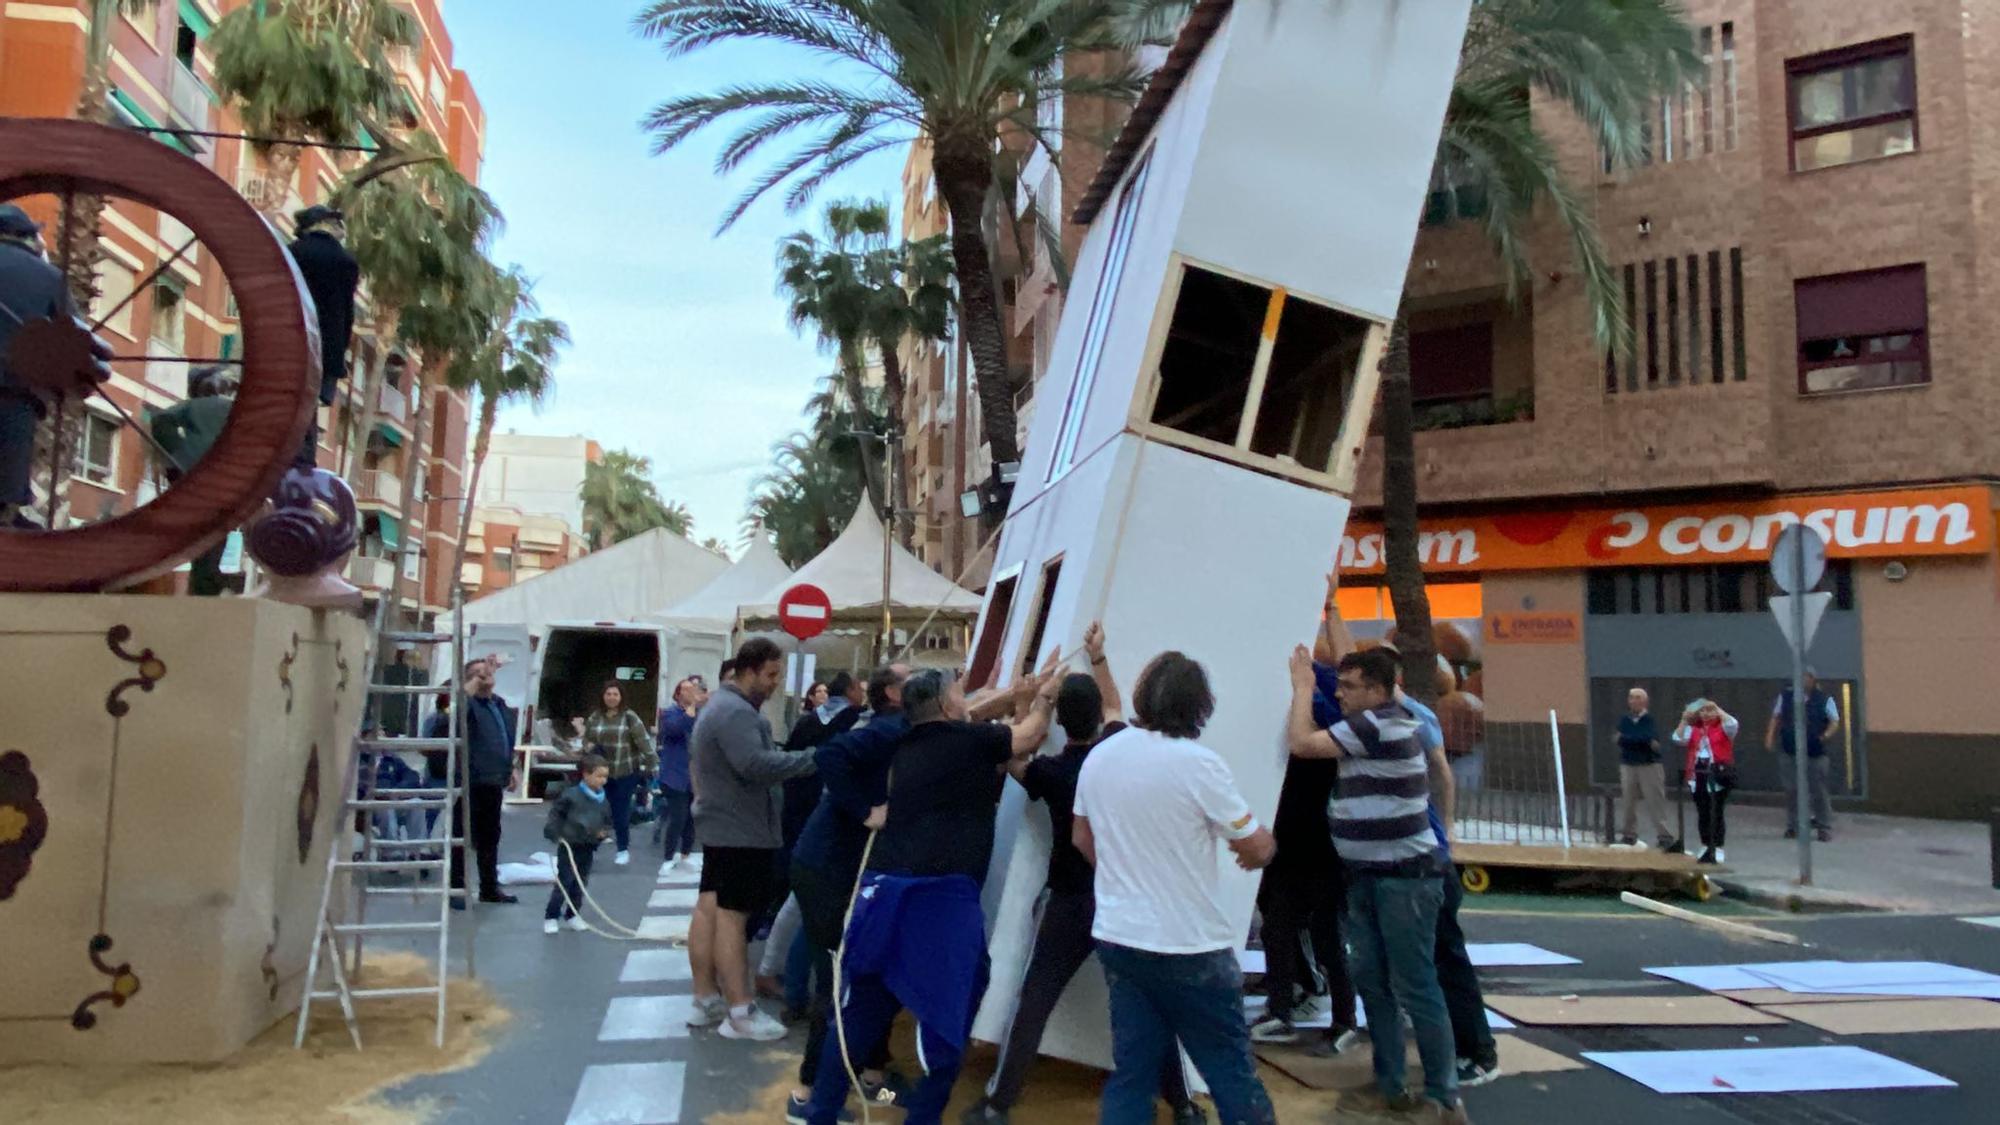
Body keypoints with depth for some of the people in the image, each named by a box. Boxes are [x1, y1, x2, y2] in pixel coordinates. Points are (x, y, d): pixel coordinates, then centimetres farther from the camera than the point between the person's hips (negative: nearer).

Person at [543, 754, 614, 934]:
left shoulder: (603, 800, 2)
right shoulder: (572, 795, -14)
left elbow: (607, 822, 15)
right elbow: (556, 812, -6)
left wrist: (604, 832, -5)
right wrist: (554, 833, -12)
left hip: (588, 847, 5)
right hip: (569, 845, -5)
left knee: (581, 883, 12)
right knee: (563, 882, -3)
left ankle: (573, 915, 25)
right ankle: (551, 917, 8)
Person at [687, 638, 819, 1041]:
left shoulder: (723, 704, 16)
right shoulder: (736, 712, -21)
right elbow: (755, 764, -34)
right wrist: (813, 759, -34)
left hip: (721, 823, 11)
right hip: (740, 829, -11)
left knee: (709, 909, 11)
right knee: (732, 915, -9)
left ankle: (706, 1000, 18)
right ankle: (740, 1014, -6)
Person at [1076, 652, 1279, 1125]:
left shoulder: (1098, 757, 1)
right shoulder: (1198, 763, -17)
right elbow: (1258, 848, -11)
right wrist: (1264, 845, 12)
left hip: (1118, 936, 6)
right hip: (1189, 945, -5)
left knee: (1131, 1071, 12)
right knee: (1232, 1073, 7)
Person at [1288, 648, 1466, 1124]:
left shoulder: (1376, 724, -19)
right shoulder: (1399, 717, 9)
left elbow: (1302, 743, -19)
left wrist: (1302, 685, -8)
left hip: (1405, 877, -10)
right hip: (1367, 876, 10)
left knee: (1415, 988, -5)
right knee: (1371, 979, 9)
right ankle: (1391, 1083, 17)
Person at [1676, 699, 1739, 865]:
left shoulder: (1723, 728, 1)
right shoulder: (1693, 729, 12)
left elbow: (1732, 723, -20)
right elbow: (1678, 739, 1)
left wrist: (1717, 709, -11)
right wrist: (1684, 720, -5)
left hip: (1719, 777, -4)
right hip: (1698, 776, 4)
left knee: (1716, 813, -3)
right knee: (1702, 814, 10)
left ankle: (1718, 849, 4)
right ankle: (1706, 848, 21)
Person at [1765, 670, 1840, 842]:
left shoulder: (1825, 700, 2)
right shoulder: (1785, 697, 8)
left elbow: (1834, 721, 1)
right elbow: (1776, 717, 13)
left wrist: (1826, 734, -18)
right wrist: (1770, 735, 0)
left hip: (1815, 755, -2)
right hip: (1790, 753, 2)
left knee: (1819, 792, 1)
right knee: (1791, 791, 7)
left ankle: (1825, 829, 10)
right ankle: (1793, 826, 17)